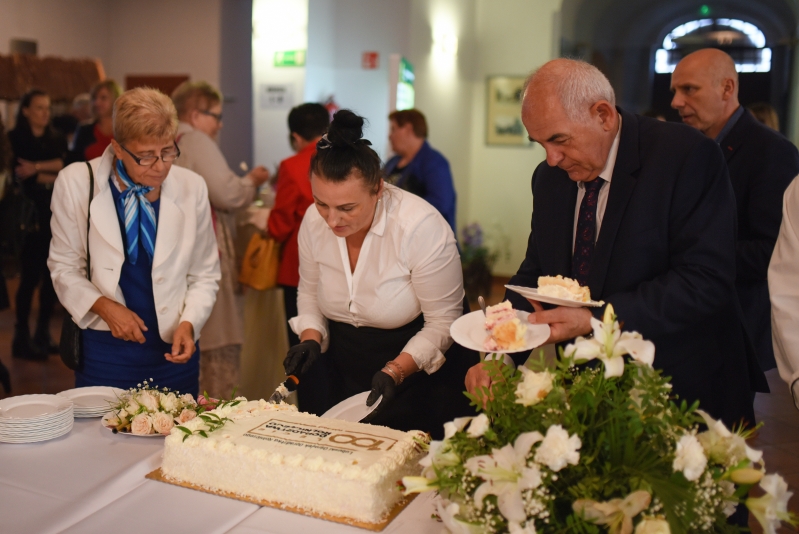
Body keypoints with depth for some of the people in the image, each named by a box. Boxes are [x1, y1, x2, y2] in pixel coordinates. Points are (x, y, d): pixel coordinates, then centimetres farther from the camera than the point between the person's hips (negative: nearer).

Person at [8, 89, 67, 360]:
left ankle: (43, 333, 15)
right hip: (29, 214, -4)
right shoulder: (15, 139, 1)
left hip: (56, 214, 4)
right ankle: (21, 338, 2)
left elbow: (67, 165, -4)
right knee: (30, 276, -6)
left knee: (52, 274, 4)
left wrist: (38, 168, -16)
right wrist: (54, 177, -8)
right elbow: (20, 176, -9)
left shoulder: (57, 139, 13)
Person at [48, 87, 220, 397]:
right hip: (105, 348, -1)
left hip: (172, 348, 2)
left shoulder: (192, 187, -4)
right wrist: (104, 306, -13)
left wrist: (188, 324, -11)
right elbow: (64, 267, 2)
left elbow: (204, 275, 5)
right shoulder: (75, 183, -7)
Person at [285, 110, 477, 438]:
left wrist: (395, 371, -28)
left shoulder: (422, 227, -25)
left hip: (420, 371, -4)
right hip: (345, 373, 5)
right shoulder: (314, 221, -10)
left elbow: (443, 322, -18)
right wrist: (311, 338, -9)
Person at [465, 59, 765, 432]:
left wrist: (595, 321, -26)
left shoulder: (688, 157, -14)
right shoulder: (548, 177, 6)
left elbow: (705, 281, -20)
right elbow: (534, 275, 8)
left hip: (682, 393, -4)